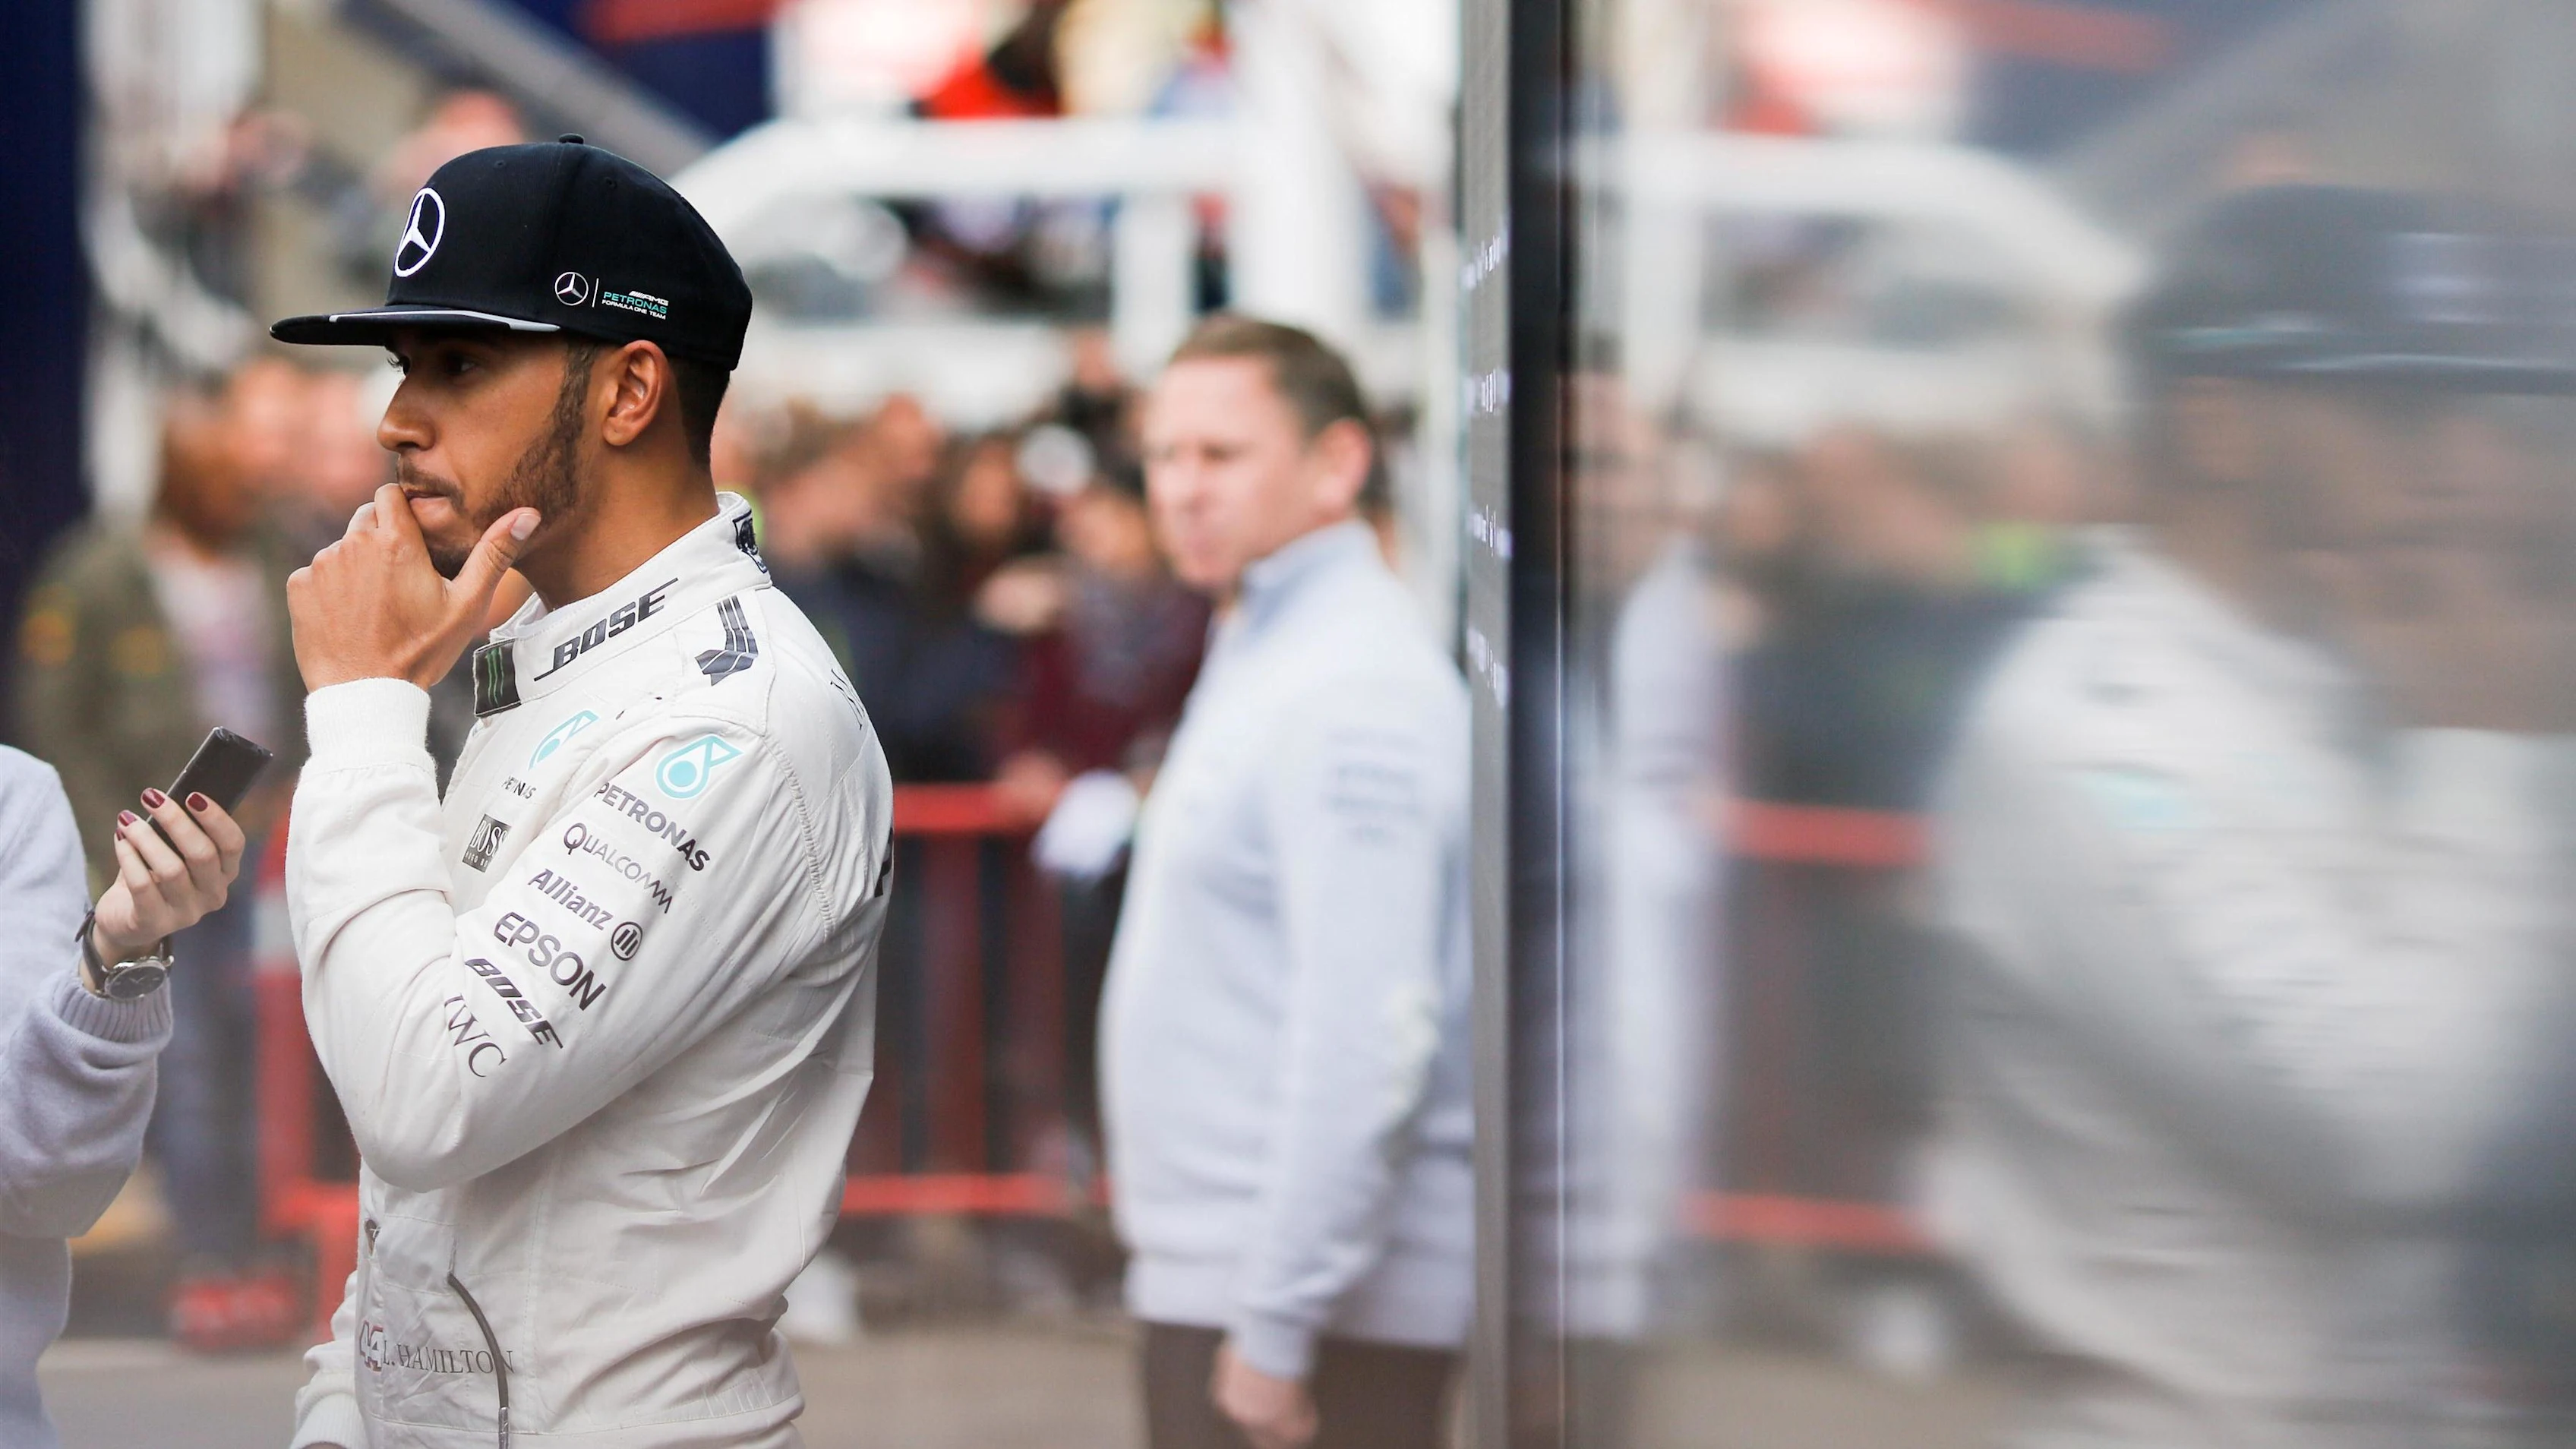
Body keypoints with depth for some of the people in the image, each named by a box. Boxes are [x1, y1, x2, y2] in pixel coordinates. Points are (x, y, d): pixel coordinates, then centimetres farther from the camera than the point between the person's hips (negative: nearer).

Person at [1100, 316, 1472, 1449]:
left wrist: (1277, 1325, -24)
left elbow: (1371, 1036, -24)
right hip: (1208, 1271, 10)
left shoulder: (1353, 691, -16)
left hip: (1322, 1309, -10)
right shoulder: (1260, 657, 17)